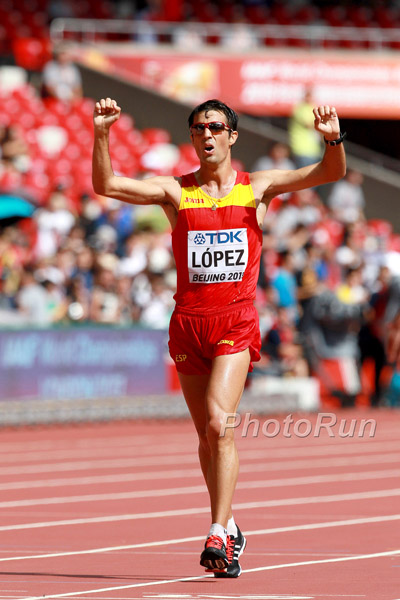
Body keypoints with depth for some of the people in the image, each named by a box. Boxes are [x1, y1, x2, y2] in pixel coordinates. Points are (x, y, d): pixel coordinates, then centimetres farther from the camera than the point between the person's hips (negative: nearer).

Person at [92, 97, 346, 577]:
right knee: (207, 434, 9)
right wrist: (101, 134, -19)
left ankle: (218, 535, -17)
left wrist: (333, 140, -22)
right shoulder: (175, 191, 6)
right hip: (188, 321, 2)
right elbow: (106, 185, -5)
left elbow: (331, 173, -2)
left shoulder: (258, 187, 5)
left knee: (218, 425, -17)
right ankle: (228, 527, 24)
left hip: (236, 323, -2)